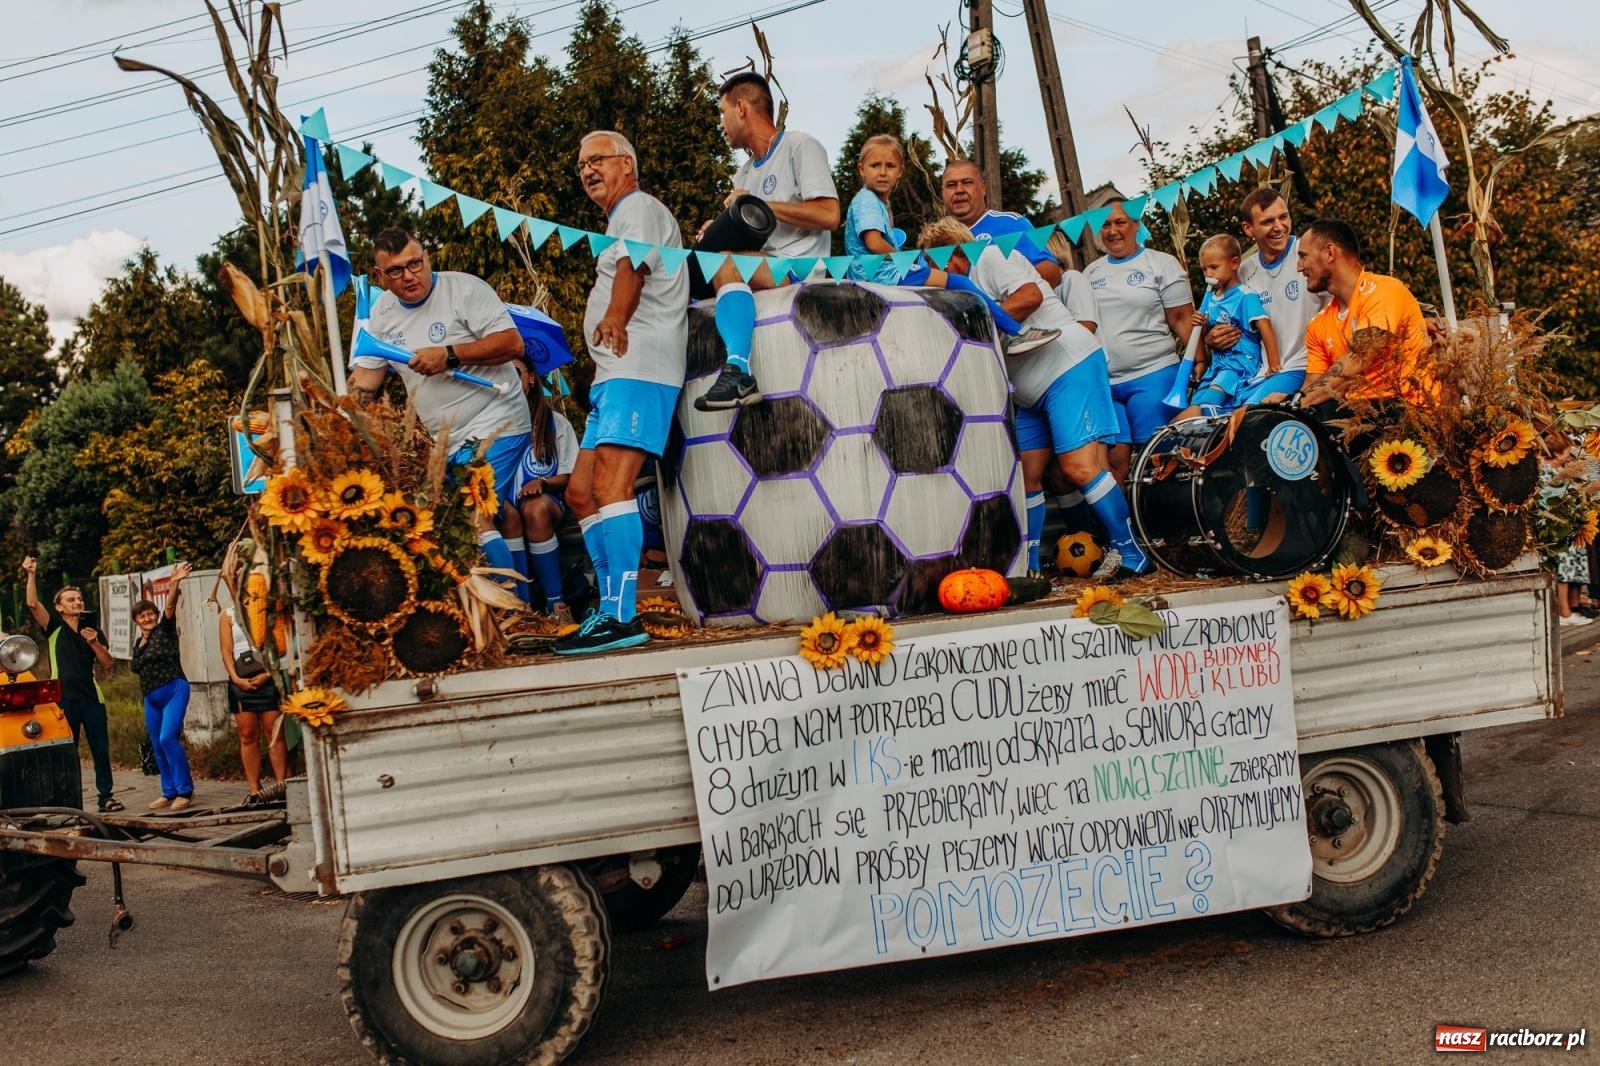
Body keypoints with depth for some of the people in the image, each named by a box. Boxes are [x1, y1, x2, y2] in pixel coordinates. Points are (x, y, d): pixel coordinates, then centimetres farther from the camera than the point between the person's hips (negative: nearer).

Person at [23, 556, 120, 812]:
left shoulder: (92, 631, 14)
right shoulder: (54, 627, 5)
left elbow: (108, 664, 9)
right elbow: (32, 603, -10)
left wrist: (95, 643, -6)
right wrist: (32, 575, -18)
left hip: (92, 697, 3)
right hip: (65, 699, -3)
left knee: (101, 749, 3)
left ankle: (106, 795, 10)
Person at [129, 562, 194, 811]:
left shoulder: (165, 630, -1)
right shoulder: (138, 644, 16)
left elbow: (171, 606, -18)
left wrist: (174, 584, -32)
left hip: (174, 690, -8)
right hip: (151, 697, 8)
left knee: (168, 738, -19)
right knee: (158, 746, 7)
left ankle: (185, 790, -13)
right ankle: (169, 793, 15)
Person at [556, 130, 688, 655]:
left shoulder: (639, 207, 1)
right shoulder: (621, 220, 32)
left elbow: (633, 266, -15)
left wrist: (614, 319, -27)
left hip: (638, 369, -11)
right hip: (613, 375, 11)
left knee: (609, 485, -22)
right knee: (580, 493, 8)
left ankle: (620, 616, -26)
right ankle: (613, 611, 8)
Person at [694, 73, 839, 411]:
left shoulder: (799, 147, 0)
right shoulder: (745, 174, 24)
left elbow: (828, 216, -13)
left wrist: (760, 205, -10)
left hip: (800, 269, -9)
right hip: (761, 269, 9)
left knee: (728, 263, -35)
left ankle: (738, 372, -49)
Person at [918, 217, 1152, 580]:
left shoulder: (990, 256, -5)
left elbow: (1031, 295, -21)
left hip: (1069, 364, -10)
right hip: (1030, 391, 10)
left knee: (1079, 466, -18)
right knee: (1026, 476, 6)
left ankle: (1129, 552, -11)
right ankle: (1029, 566, 13)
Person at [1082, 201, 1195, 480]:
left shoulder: (1161, 263, 4)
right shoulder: (1091, 273, 16)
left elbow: (1182, 319, -1)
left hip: (1152, 375, -3)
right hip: (1101, 382, 3)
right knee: (1115, 459, -4)